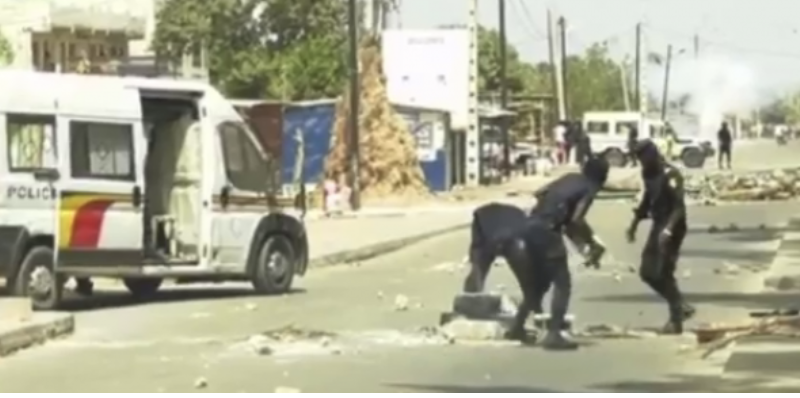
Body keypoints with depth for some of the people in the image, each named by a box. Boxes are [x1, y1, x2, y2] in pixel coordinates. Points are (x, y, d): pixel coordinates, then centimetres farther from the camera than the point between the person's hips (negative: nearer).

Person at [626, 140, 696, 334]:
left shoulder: (670, 175, -19)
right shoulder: (648, 174, 7)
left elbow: (679, 207, -24)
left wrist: (668, 230, -35)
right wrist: (634, 224, 20)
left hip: (672, 229, -9)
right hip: (658, 226, 9)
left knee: (664, 274, -8)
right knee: (647, 272, 8)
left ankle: (676, 320, 3)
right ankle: (681, 307, 18)